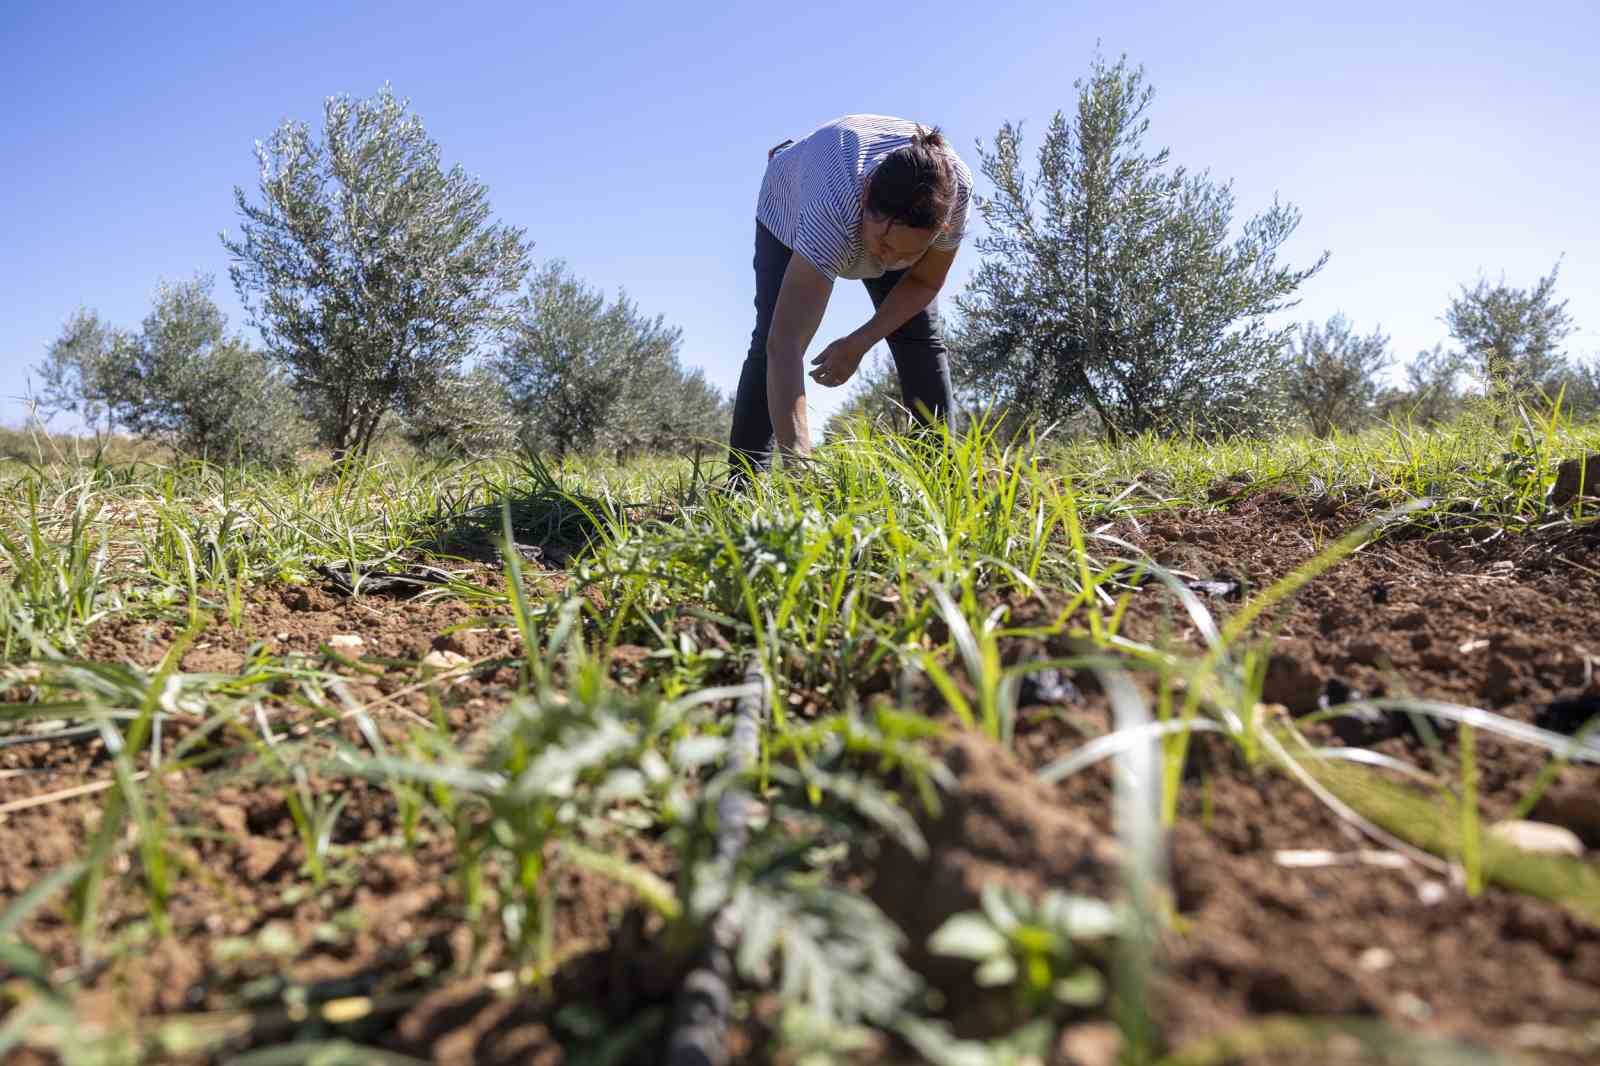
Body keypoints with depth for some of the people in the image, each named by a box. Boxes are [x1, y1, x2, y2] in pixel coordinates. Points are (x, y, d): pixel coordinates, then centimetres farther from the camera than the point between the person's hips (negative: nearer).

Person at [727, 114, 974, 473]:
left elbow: (925, 281, -17)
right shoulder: (835, 209, -50)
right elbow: (785, 347, -56)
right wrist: (800, 466, -66)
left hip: (884, 213, 3)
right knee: (771, 338, -16)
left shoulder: (952, 188, -39)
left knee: (922, 339, -9)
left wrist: (860, 343, -30)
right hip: (791, 209, -3)